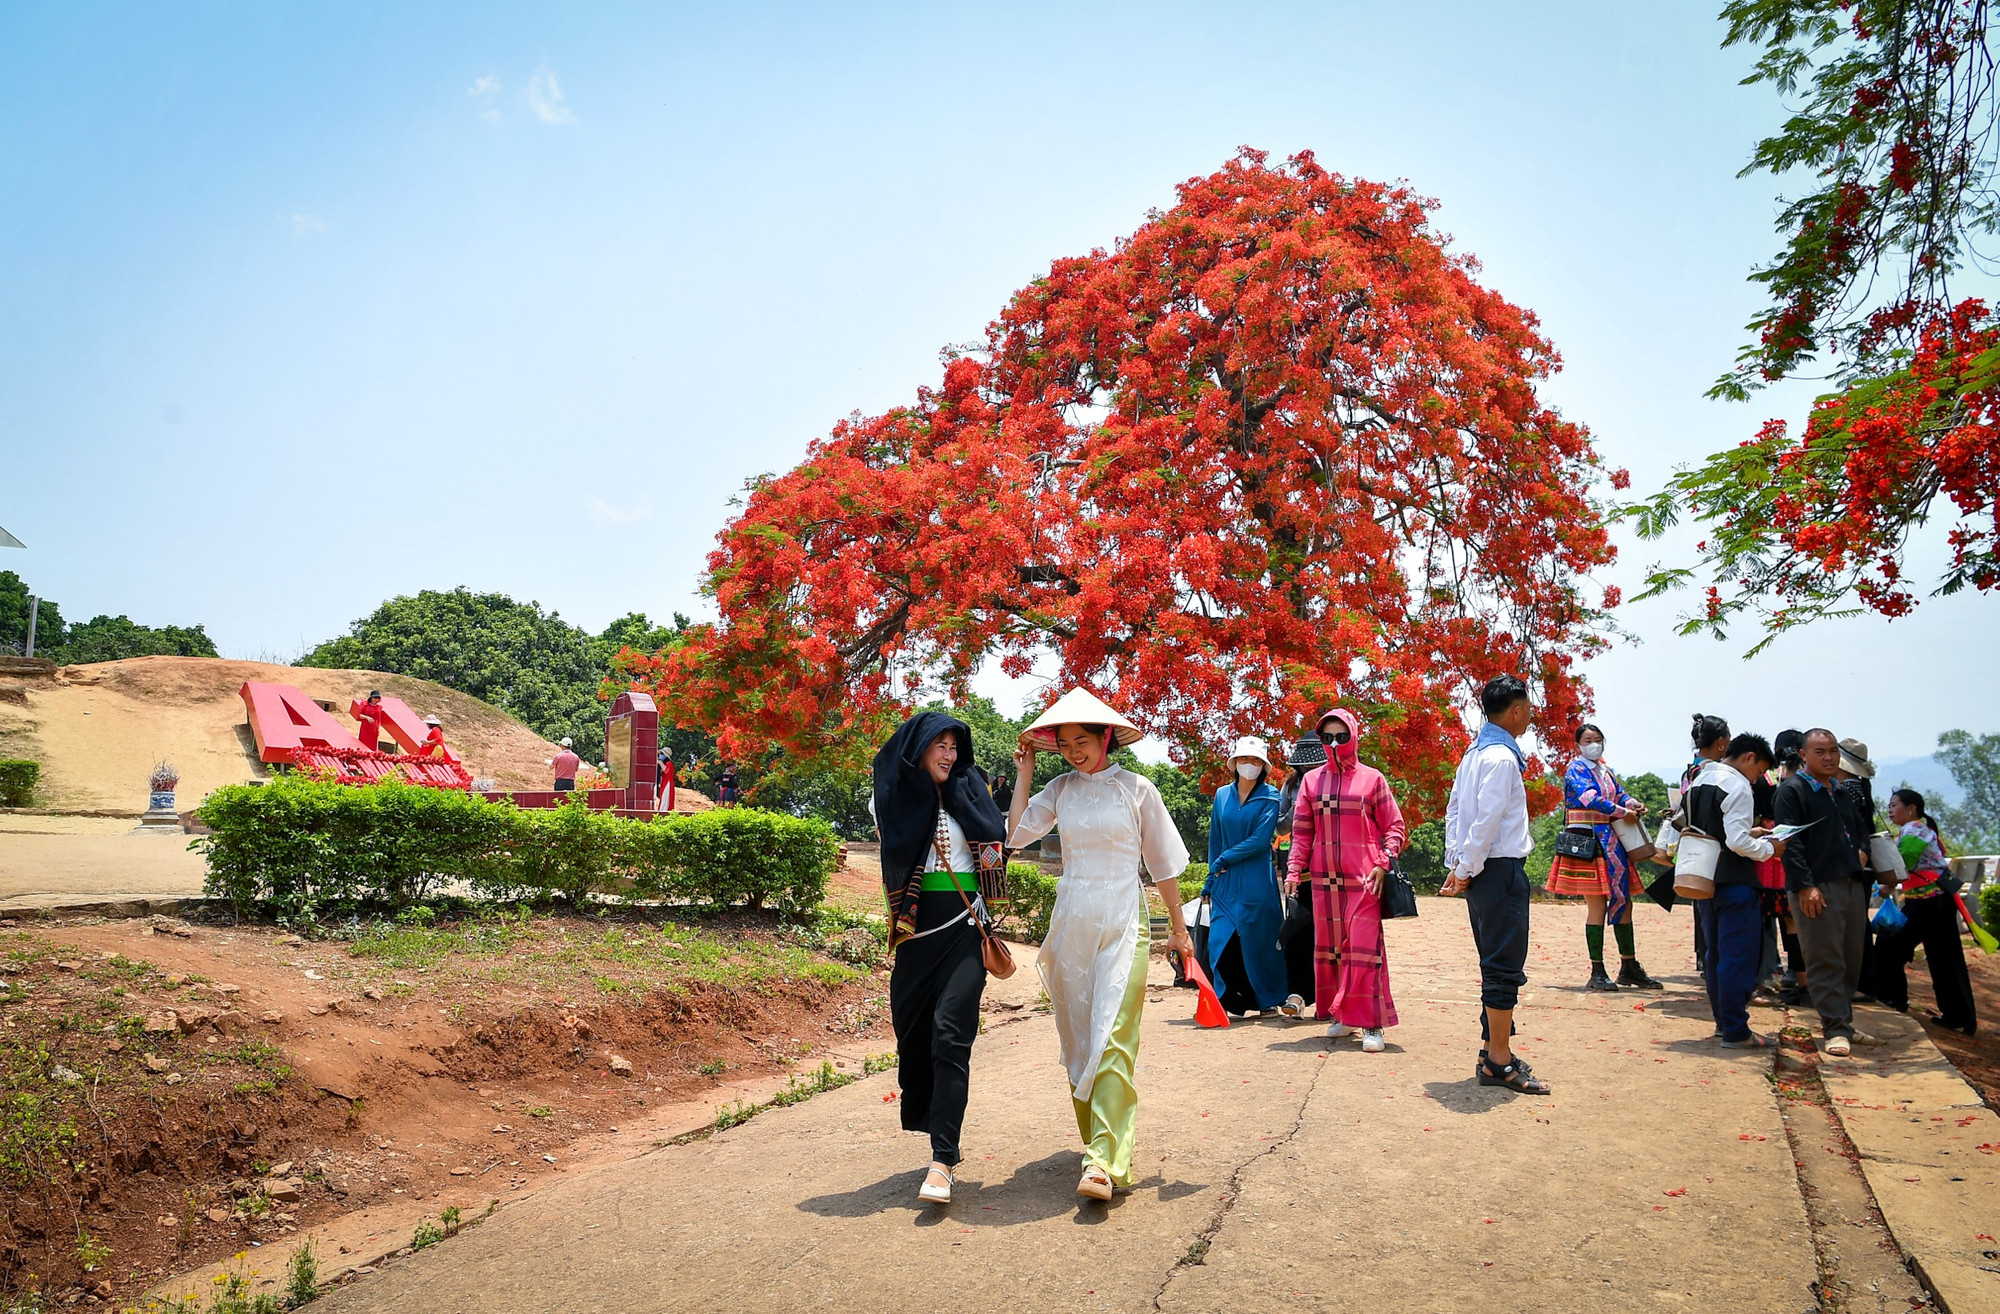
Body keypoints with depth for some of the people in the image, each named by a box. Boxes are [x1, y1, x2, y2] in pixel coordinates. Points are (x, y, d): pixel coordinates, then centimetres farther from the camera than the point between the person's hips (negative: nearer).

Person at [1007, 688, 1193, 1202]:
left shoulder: (1136, 789, 0)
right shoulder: (1060, 789, 7)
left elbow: (1163, 862, 6)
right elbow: (1014, 835, -3)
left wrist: (1178, 928, 10)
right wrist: (1024, 776, 2)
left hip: (1122, 923, -4)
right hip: (1071, 922, 4)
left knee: (1112, 1038, -13)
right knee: (1077, 1039, 9)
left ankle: (1105, 1162, -18)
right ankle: (1097, 1138, 24)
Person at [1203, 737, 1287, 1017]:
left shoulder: (1270, 797, -2)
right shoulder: (1222, 795, 11)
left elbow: (1260, 841, -10)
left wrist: (1224, 860, -8)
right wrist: (1211, 879, 12)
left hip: (1256, 882, -4)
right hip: (1225, 882, 4)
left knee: (1258, 941, 0)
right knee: (1221, 941, -3)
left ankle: (1268, 1000, 14)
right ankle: (1227, 1000, 6)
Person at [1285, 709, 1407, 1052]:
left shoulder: (1372, 779, 4)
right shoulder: (1312, 780, 11)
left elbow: (1394, 827, 5)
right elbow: (1302, 831, 10)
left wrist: (1383, 863, -9)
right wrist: (1294, 870, 1)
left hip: (1363, 880, -3)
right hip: (1323, 879, 3)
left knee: (1365, 947, -7)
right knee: (1329, 947, 8)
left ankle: (1371, 1024, -3)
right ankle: (1341, 1015, 20)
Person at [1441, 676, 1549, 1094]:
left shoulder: (1473, 754, 14)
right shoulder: (1501, 758, -15)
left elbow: (1455, 810, 16)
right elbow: (1486, 820, -20)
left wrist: (1457, 864, 13)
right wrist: (1466, 869, -12)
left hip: (1482, 870, 10)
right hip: (1501, 870, -10)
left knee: (1497, 965, 15)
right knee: (1505, 967, -5)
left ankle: (1492, 1051, 21)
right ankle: (1500, 1062, 0)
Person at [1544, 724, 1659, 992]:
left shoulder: (1605, 771, 20)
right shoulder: (1576, 769, -6)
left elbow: (1620, 793, 15)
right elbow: (1591, 799, -20)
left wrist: (1633, 803, -7)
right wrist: (1623, 812, -19)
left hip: (1610, 842, 8)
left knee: (1623, 902, 9)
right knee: (1597, 905, -8)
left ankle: (1629, 968, 18)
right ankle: (1597, 973, -2)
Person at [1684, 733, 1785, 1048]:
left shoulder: (1700, 780, 13)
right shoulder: (1738, 787, -14)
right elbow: (1737, 842, -22)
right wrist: (1769, 848, -6)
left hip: (1705, 878, 9)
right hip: (1734, 881, -9)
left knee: (1716, 953, 16)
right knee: (1740, 956, -3)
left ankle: (1723, 1021, 25)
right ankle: (1735, 1031, 0)